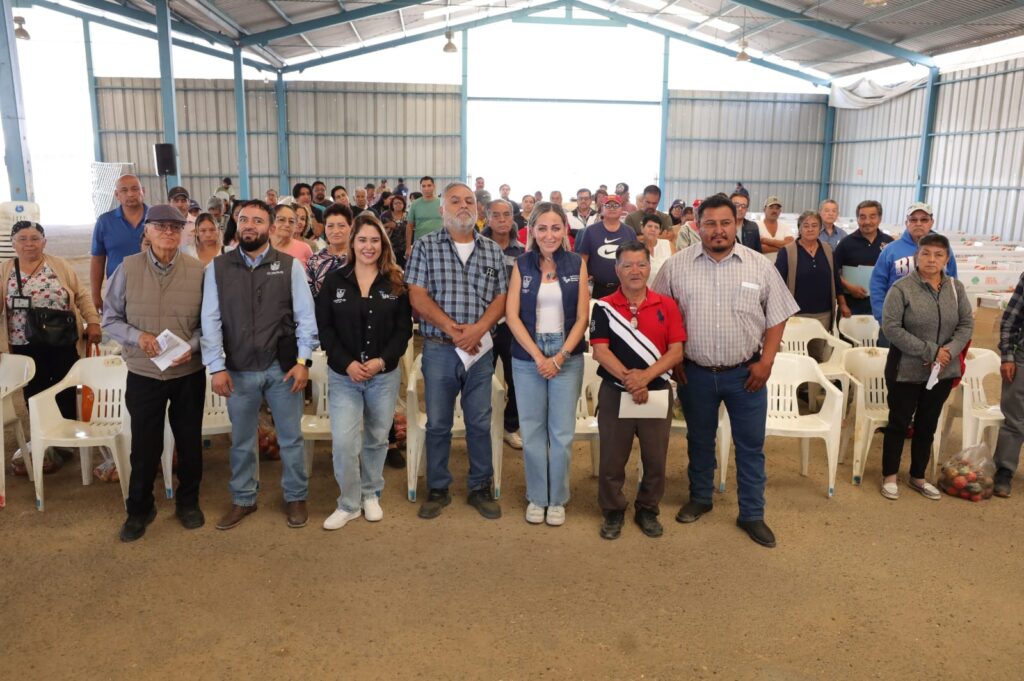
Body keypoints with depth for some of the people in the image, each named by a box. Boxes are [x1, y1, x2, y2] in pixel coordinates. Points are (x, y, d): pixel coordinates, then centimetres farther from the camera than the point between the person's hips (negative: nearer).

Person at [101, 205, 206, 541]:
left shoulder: (198, 270, -5)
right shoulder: (128, 268, -4)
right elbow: (110, 320, 1)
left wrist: (191, 346, -17)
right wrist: (138, 337, -17)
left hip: (189, 373, 0)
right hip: (143, 374, 0)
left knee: (189, 441, 14)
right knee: (144, 445, 9)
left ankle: (188, 501, 34)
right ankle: (139, 509, 29)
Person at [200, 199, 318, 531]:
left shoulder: (290, 266, -2)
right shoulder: (217, 268, 0)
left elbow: (305, 316, -4)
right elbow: (210, 320, -2)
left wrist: (303, 361, -11)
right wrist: (216, 367, -8)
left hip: (282, 366, -1)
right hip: (238, 370, 1)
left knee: (291, 438, 11)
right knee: (241, 440, 16)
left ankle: (296, 497, 29)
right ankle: (243, 500, 34)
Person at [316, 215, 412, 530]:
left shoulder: (396, 283, 1)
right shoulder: (334, 281, 1)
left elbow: (404, 329, -1)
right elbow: (324, 327, -2)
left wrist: (382, 360, -14)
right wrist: (347, 363, -13)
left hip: (385, 375, 1)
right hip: (343, 375, -1)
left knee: (377, 439, 12)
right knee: (343, 442, -7)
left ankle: (371, 495, 31)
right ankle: (348, 503, 12)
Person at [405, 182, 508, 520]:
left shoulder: (493, 250, 8)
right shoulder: (425, 247, 1)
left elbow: (501, 298, 3)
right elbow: (417, 296, -7)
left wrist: (478, 328, -15)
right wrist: (453, 329, -16)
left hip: (480, 349, 2)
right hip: (439, 350, -2)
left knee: (480, 423, 9)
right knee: (438, 424, 8)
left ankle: (480, 488, 24)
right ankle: (438, 489, 23)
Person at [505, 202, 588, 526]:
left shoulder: (577, 263, 1)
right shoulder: (522, 264, 2)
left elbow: (582, 317, -1)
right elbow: (512, 315, -3)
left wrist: (560, 356, -11)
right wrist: (537, 356, -11)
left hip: (567, 356, 0)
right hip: (527, 357, 1)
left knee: (562, 432, 4)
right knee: (532, 430, 7)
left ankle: (557, 499, 20)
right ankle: (536, 497, 22)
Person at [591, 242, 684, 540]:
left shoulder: (667, 306, 2)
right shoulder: (604, 307, -2)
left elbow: (676, 351, -3)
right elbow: (600, 351, -8)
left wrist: (645, 375, -17)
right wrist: (628, 379, -20)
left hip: (658, 392, 2)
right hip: (615, 393, -1)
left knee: (655, 458, 10)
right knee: (612, 458, 7)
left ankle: (648, 510, 30)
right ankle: (612, 511, 26)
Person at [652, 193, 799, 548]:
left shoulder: (760, 267, -2)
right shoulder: (676, 266, -3)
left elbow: (777, 317, 3)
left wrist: (766, 362, -4)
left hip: (745, 373, 0)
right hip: (695, 373, 0)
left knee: (750, 445, 8)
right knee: (699, 440, 17)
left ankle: (752, 514, 22)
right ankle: (700, 497, 36)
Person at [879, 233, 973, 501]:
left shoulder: (956, 288, 4)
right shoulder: (901, 288, -12)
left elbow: (967, 324, 5)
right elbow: (891, 327, -17)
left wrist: (949, 350, -14)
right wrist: (929, 351, -19)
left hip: (943, 371, 5)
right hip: (906, 370, -5)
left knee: (927, 425, 15)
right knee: (899, 424, 6)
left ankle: (918, 476, 30)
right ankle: (889, 476, 21)